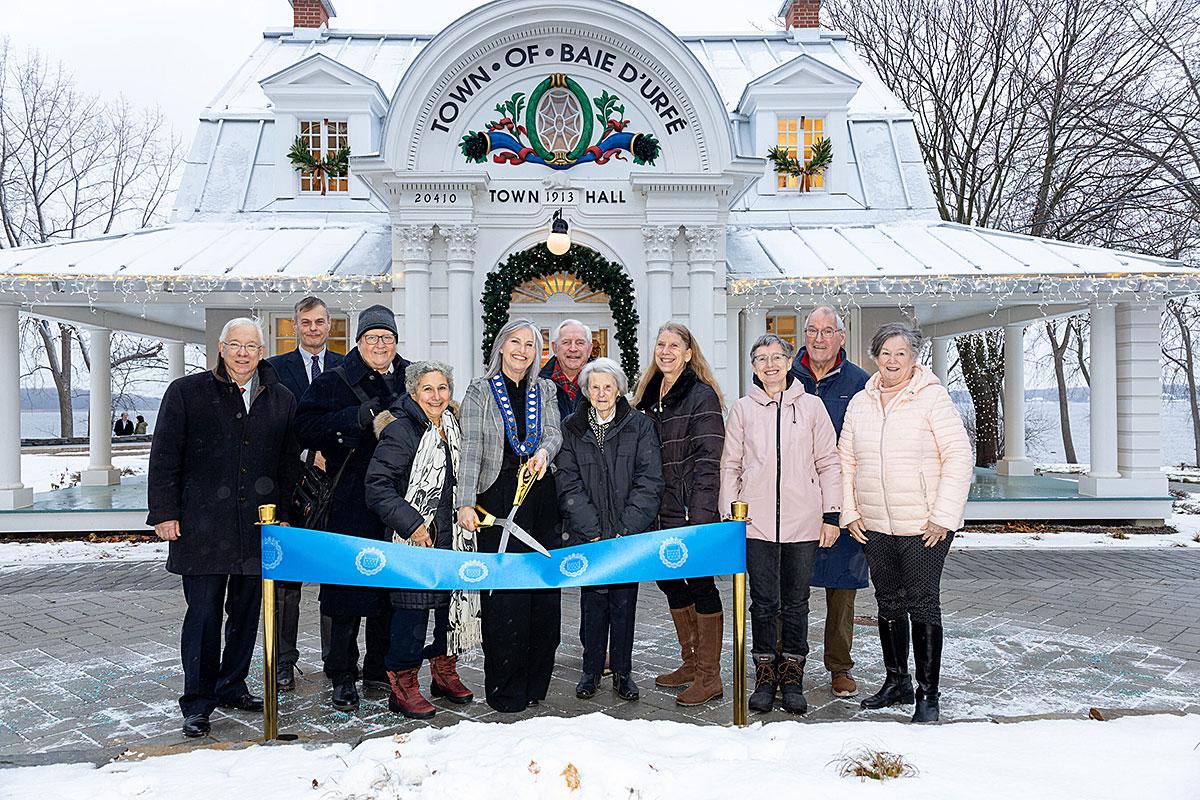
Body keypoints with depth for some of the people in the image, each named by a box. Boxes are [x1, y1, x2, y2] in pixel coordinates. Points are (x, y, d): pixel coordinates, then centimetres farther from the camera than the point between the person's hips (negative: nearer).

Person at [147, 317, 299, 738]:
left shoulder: (281, 400, 10)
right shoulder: (186, 392, 2)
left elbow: (289, 463, 15)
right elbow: (164, 457, 0)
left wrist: (284, 513, 11)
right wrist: (165, 512, -5)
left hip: (258, 525, 4)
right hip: (202, 526, -3)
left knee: (247, 612, 11)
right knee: (203, 613, -2)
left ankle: (232, 687, 28)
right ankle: (198, 703, 9)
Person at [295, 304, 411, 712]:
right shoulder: (333, 382, 3)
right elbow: (306, 428, -8)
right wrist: (356, 418, -18)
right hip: (351, 502, -3)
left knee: (392, 585, 9)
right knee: (349, 584, -1)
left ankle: (380, 668, 23)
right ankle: (343, 677, 11)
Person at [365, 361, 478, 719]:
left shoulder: (453, 428, 11)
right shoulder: (400, 431, -13)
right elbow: (377, 487, -19)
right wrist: (411, 524, -23)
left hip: (453, 537, 8)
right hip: (416, 539, -8)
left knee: (454, 599, 15)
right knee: (413, 606, -5)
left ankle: (445, 672, 32)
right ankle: (402, 685, 9)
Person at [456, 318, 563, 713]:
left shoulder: (545, 390, 15)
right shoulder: (479, 391, 4)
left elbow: (554, 432, 4)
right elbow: (471, 447, -5)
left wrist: (544, 451, -20)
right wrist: (466, 502, -14)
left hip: (541, 497, 4)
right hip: (497, 499, -3)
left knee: (545, 589, 3)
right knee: (503, 591, -5)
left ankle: (535, 681, 16)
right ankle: (504, 690, 5)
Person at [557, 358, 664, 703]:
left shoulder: (640, 425, 1)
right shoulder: (571, 429, 4)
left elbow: (649, 482, -4)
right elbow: (568, 485, -1)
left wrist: (626, 530, -11)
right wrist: (594, 531, -10)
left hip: (629, 534, 0)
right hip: (587, 535, 1)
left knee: (624, 601, 5)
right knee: (593, 601, 3)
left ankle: (622, 672, 18)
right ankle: (591, 671, 17)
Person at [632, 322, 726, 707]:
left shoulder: (702, 396, -8)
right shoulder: (648, 395, 14)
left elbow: (708, 459, -13)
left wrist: (700, 513, -20)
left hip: (692, 512, -8)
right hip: (662, 512, 8)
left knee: (700, 583, -2)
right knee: (670, 580, 14)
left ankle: (709, 676, 7)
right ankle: (691, 663, 29)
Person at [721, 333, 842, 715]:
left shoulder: (811, 406, 5)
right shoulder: (742, 409, 6)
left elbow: (828, 463, 7)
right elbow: (730, 466, 8)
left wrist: (831, 514, 2)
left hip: (803, 523, 0)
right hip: (756, 523, 0)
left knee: (796, 602, 8)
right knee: (763, 603, 4)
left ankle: (792, 676, 19)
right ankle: (765, 675, 16)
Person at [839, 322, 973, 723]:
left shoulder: (933, 397, -7)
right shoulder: (859, 403, 8)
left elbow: (959, 456, -10)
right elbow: (846, 460, 14)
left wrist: (943, 516, -15)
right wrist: (849, 512, 5)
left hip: (924, 527, -5)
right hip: (875, 527, 5)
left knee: (923, 608, -1)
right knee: (889, 606, 14)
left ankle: (928, 695, 9)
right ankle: (896, 682, 30)